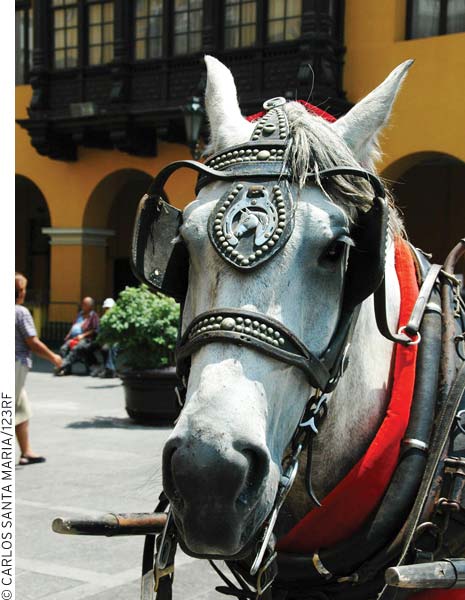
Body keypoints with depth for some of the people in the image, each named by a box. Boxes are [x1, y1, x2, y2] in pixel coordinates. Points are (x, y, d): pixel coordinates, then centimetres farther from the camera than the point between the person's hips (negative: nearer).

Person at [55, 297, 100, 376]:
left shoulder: (93, 315, 3)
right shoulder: (80, 314, 22)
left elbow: (95, 330, -5)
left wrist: (83, 335, -13)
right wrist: (68, 335, 8)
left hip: (85, 339, -6)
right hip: (73, 338, 6)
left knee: (75, 349, -35)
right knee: (63, 348, -22)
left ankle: (63, 366, -41)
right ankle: (67, 369, -29)